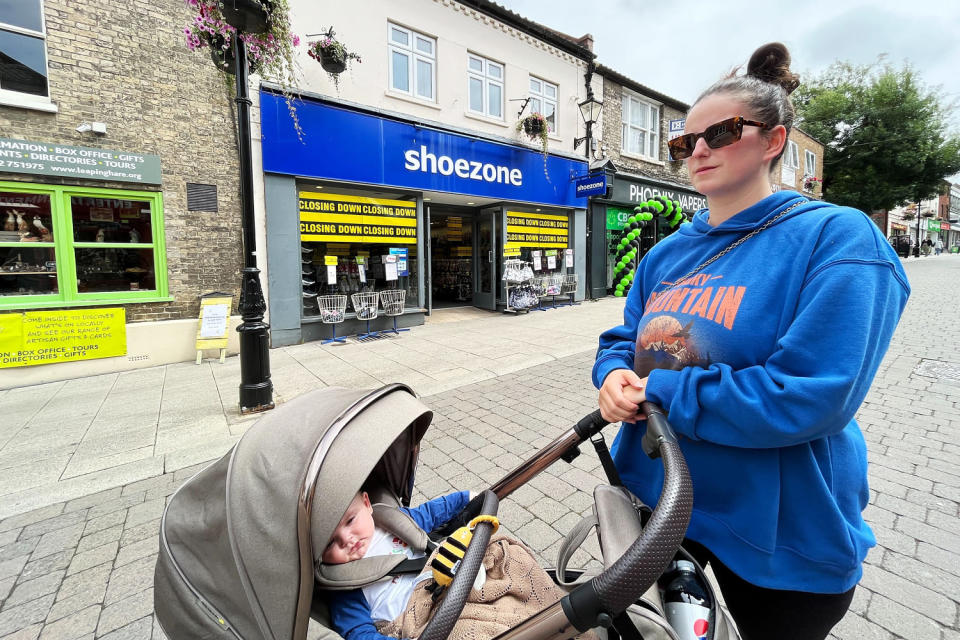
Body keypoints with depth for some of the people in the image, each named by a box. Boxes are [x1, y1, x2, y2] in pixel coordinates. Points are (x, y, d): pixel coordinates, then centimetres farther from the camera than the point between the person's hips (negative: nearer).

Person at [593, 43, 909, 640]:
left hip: (778, 546, -5)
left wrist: (660, 392, -24)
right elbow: (623, 338, 6)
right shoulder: (668, 253, 3)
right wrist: (615, 376, -17)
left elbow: (812, 397, -26)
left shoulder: (838, 237, -16)